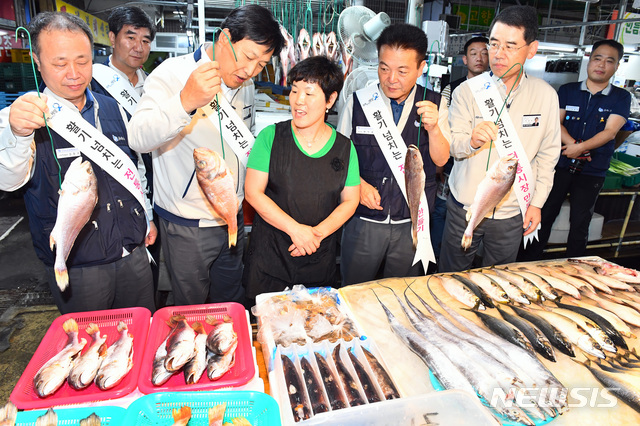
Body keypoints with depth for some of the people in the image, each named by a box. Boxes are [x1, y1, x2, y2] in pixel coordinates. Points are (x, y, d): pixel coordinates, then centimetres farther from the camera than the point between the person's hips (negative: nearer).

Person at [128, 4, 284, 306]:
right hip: (186, 225, -5)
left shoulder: (246, 86, 6)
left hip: (233, 218, 6)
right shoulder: (173, 73, -15)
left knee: (232, 307, 21)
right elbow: (139, 139, -29)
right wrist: (185, 101, -45)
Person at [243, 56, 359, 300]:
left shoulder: (345, 147, 0)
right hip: (270, 257, -1)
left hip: (320, 261, 2)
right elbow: (253, 192, -8)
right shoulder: (271, 136, -5)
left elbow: (350, 201, 3)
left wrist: (318, 233, -13)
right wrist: (295, 229, -16)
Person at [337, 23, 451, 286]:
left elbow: (441, 159, -4)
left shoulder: (435, 105, -1)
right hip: (364, 220, -1)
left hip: (412, 222, 1)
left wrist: (433, 127, -23)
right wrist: (358, 183, -14)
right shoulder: (358, 101, -5)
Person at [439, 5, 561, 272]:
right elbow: (453, 147, -9)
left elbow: (548, 154, 6)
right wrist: (472, 141, -32)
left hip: (512, 213, 2)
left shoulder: (546, 95, -1)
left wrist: (537, 202, 4)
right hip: (465, 207, -1)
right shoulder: (467, 91, -6)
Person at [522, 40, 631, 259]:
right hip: (560, 164, 1)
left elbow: (609, 132, -7)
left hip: (592, 171, 0)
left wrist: (580, 147, -21)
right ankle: (530, 260, 18)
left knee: (580, 222, 5)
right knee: (545, 214, 5)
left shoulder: (621, 97, 3)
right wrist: (572, 145, -18)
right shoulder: (567, 90, 7)